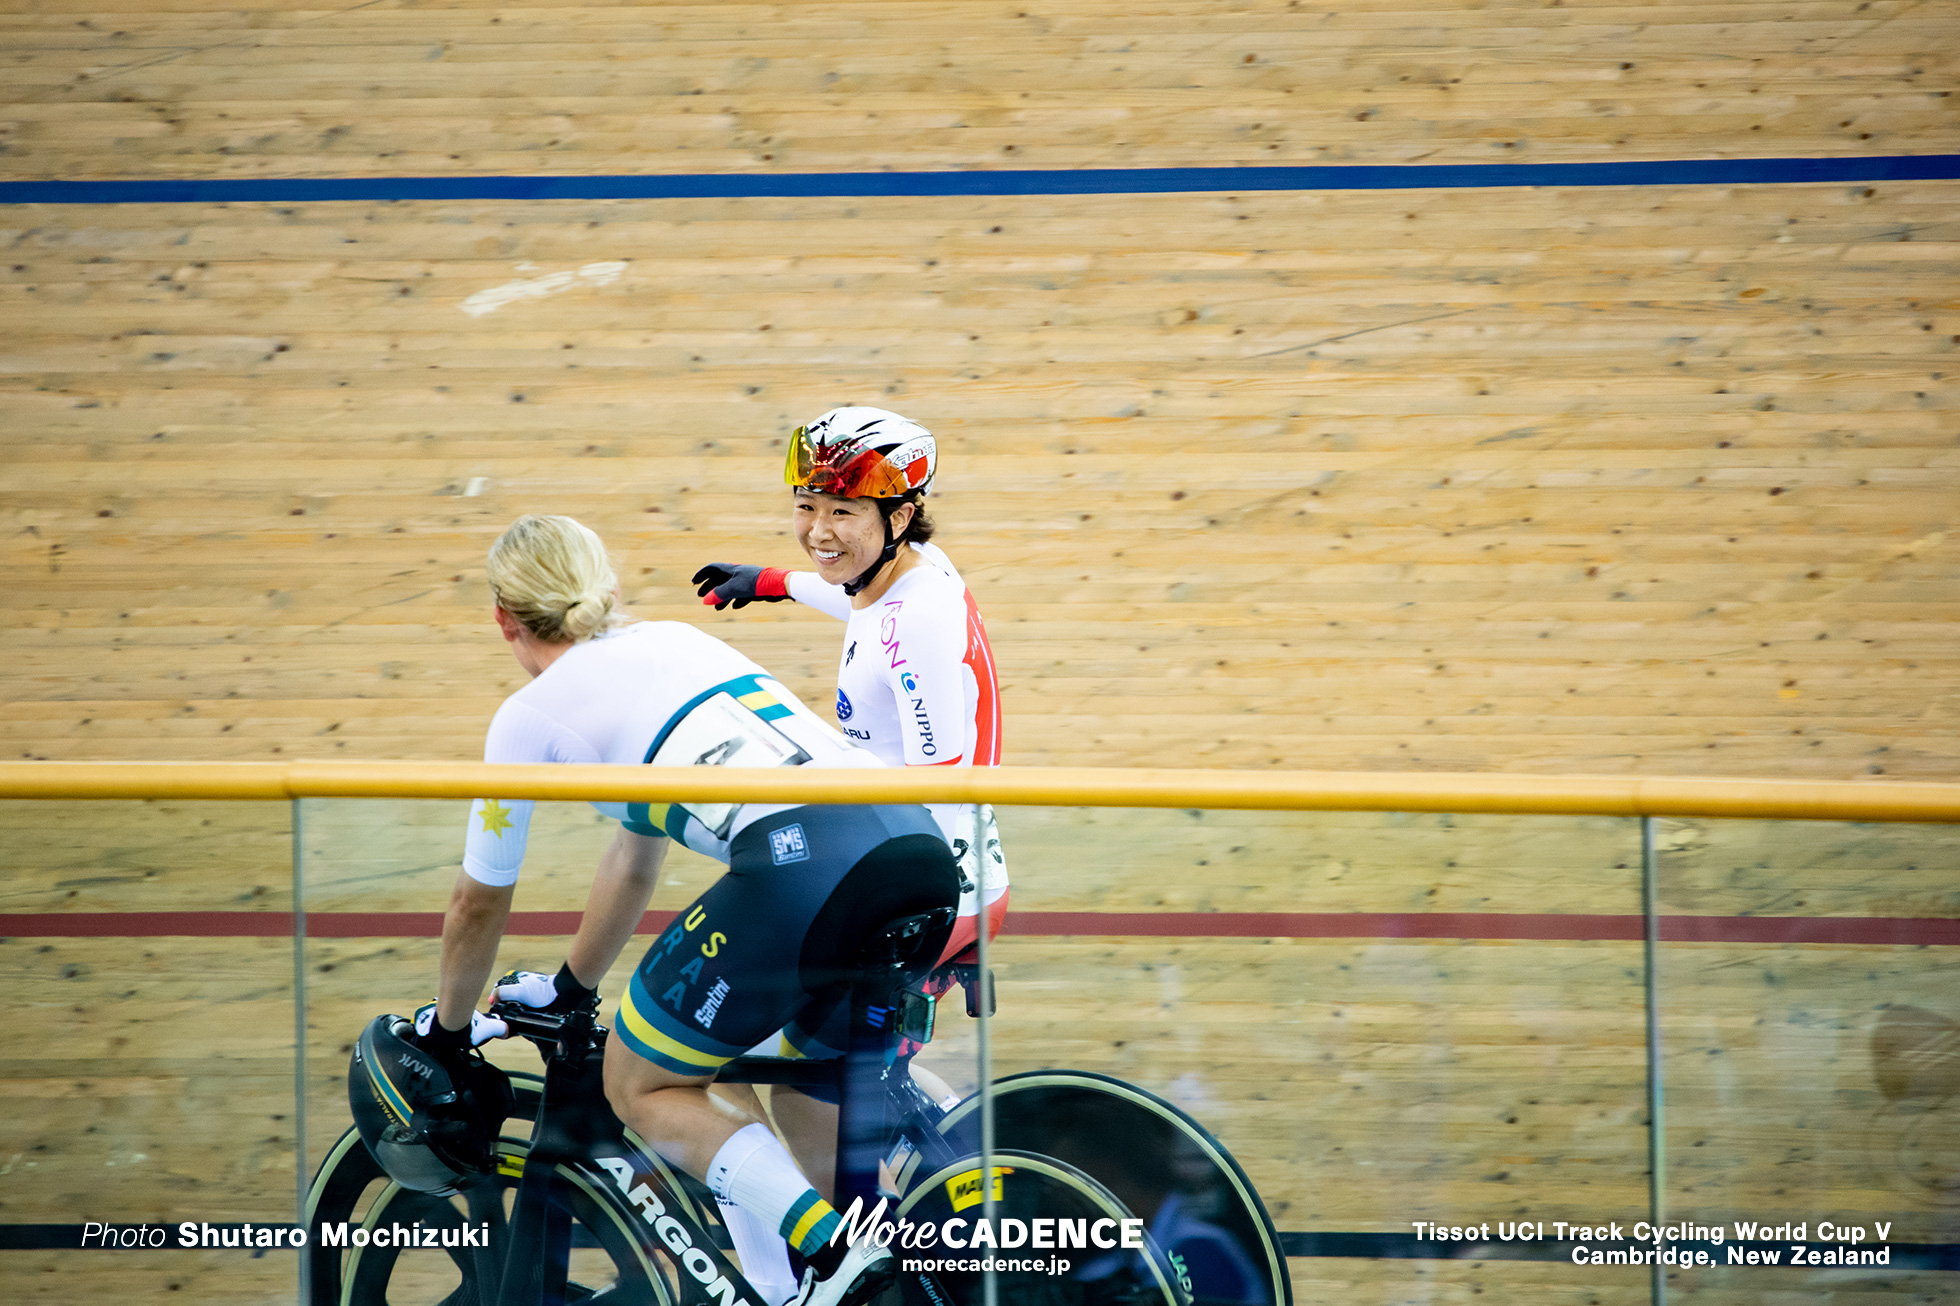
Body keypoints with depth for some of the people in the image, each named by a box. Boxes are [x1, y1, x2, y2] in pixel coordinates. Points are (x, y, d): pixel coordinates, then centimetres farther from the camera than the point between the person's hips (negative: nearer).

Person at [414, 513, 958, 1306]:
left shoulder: (532, 714, 15)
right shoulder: (673, 641, 35)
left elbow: (478, 905, 26)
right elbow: (635, 859, 46)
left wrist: (446, 1031, 44)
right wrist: (569, 990, 59)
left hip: (800, 868, -7)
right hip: (921, 846, 7)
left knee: (640, 1086, 10)